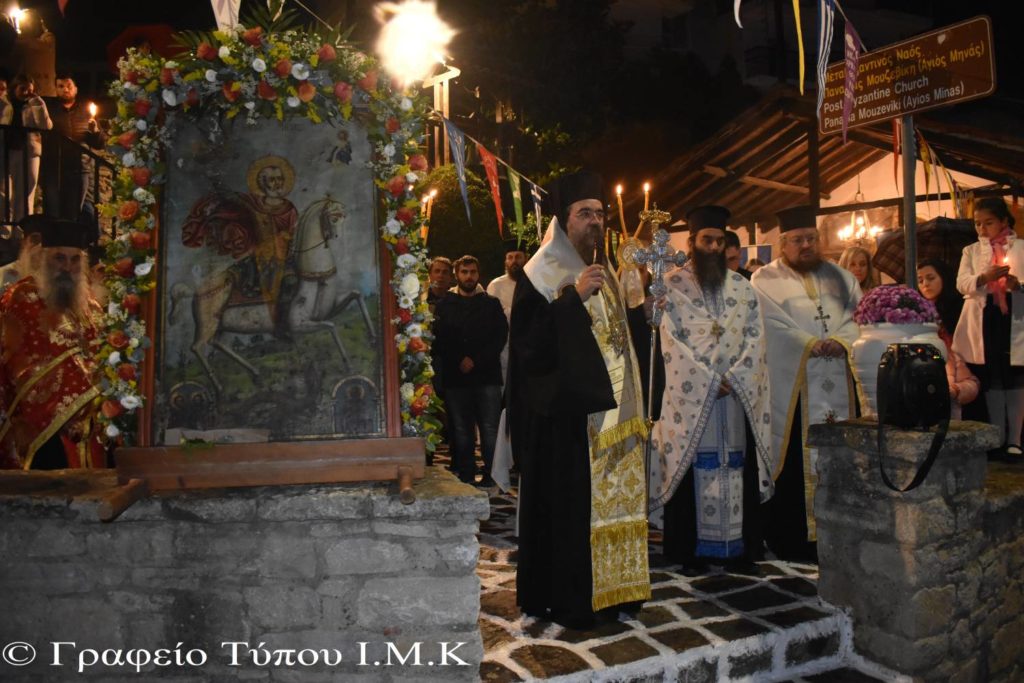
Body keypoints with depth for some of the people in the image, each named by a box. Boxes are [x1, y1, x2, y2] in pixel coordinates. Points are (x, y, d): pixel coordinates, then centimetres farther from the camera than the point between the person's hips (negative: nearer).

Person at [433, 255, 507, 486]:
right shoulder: (444, 306, 12)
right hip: (455, 377, 1)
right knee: (461, 431, 4)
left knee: (490, 429, -4)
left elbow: (500, 336, 2)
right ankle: (465, 477, 11)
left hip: (487, 376, -1)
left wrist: (476, 361, -8)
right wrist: (460, 361, -11)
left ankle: (491, 476, 3)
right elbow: (439, 340, 4)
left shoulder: (492, 304, 12)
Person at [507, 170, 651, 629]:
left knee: (610, 497, 10)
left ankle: (608, 589, 22)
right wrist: (573, 296, -21)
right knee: (568, 501, -5)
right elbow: (528, 342, -18)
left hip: (610, 410, 8)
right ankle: (567, 601, 8)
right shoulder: (541, 276, -5)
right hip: (565, 414, -7)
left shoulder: (604, 274, 18)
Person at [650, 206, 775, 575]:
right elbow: (670, 341, -7)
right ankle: (690, 550, 8)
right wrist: (707, 381, -13)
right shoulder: (672, 285, 1)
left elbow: (755, 337, 6)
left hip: (739, 393, 4)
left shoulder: (742, 287, 13)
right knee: (692, 471, -1)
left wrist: (733, 378, -9)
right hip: (689, 394, -3)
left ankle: (740, 546, 15)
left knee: (737, 470, 6)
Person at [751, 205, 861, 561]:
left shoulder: (840, 277, 18)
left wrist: (840, 341, -12)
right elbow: (774, 325, -7)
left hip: (839, 385, 4)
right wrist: (811, 345, -15)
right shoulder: (765, 280, 5)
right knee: (794, 463, -3)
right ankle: (795, 539, 4)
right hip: (791, 387, -4)